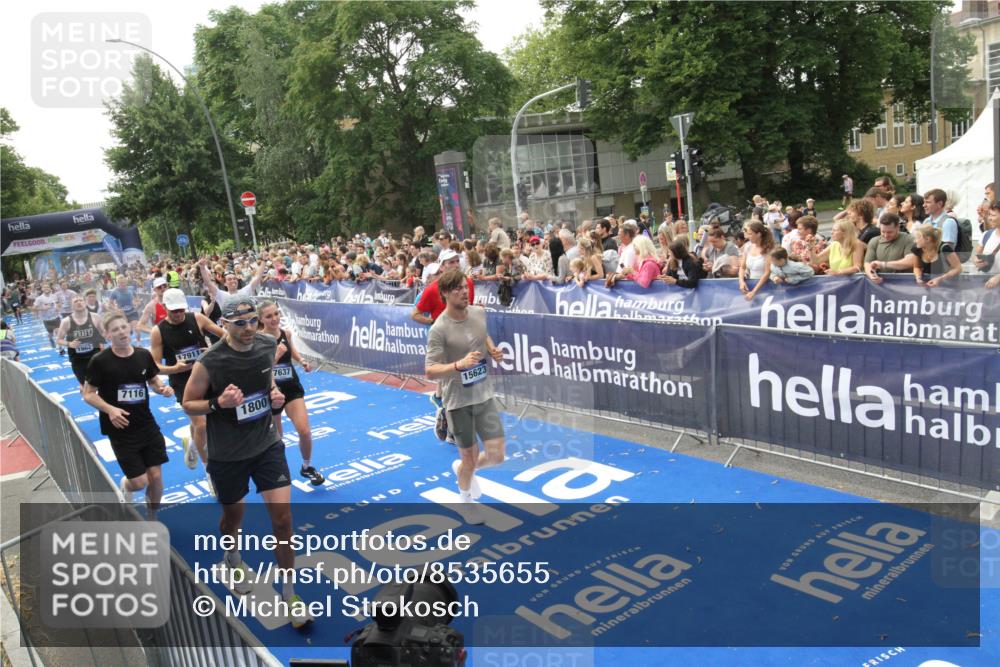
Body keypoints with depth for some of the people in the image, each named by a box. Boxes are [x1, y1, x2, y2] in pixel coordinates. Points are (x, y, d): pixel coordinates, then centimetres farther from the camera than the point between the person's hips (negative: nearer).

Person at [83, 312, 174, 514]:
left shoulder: (144, 355, -1)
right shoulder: (100, 361, -12)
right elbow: (88, 394, -7)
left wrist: (162, 389, -10)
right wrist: (109, 409, -24)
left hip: (147, 425, 4)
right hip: (120, 430, -3)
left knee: (155, 476, 5)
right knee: (139, 482, -3)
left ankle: (153, 518, 29)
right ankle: (125, 486, 36)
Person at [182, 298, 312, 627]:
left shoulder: (268, 345, -7)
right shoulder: (209, 362, -20)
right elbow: (188, 404, -7)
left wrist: (275, 395, -6)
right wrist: (219, 403, -26)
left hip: (267, 444, 2)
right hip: (227, 454, -2)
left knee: (282, 516, -5)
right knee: (233, 515, 19)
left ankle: (290, 594, 10)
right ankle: (233, 558, 54)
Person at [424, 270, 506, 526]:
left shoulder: (479, 312, 1)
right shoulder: (439, 329, -18)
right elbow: (430, 371, -19)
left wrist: (493, 350, 2)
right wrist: (459, 364, -34)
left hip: (484, 395, 5)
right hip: (458, 401, -5)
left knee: (496, 456, 3)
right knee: (470, 457, 9)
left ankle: (463, 469, 37)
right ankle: (465, 499, 41)